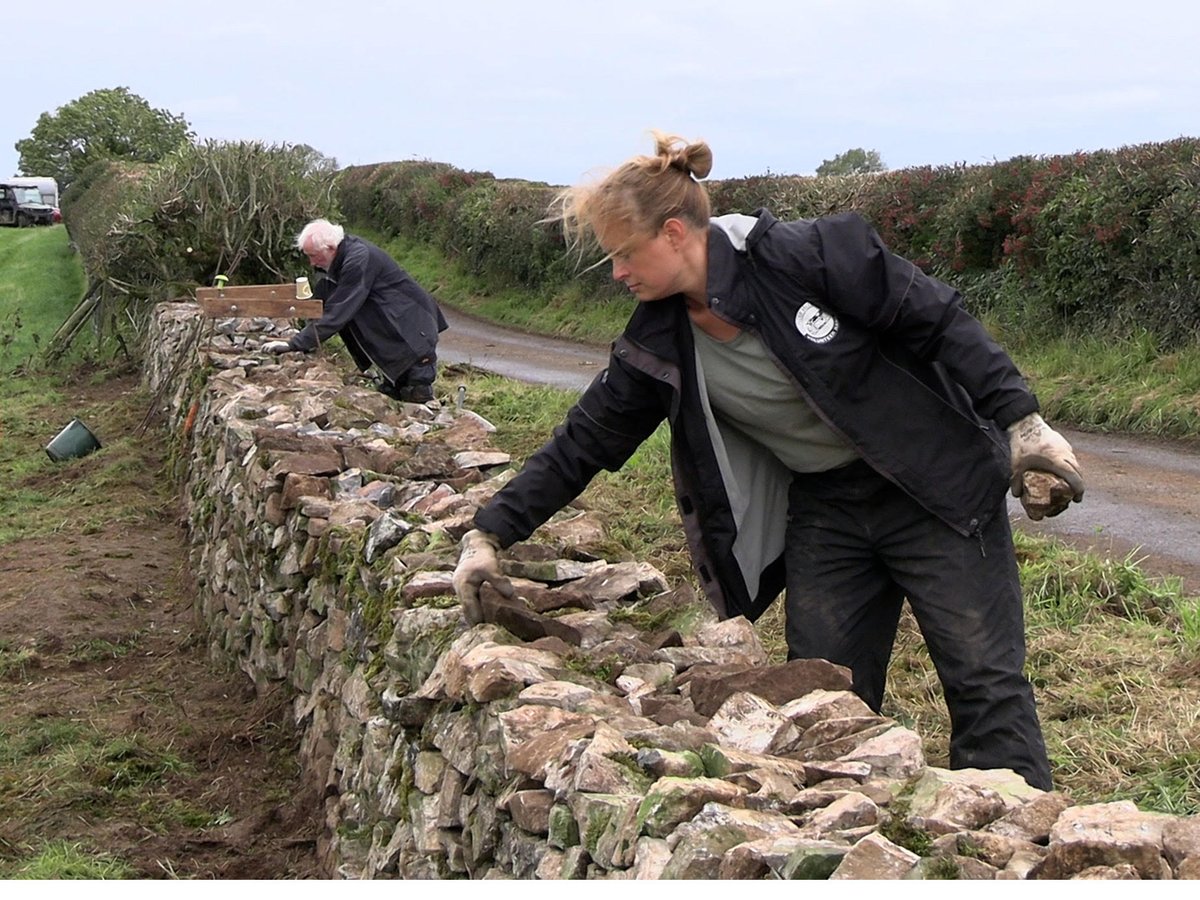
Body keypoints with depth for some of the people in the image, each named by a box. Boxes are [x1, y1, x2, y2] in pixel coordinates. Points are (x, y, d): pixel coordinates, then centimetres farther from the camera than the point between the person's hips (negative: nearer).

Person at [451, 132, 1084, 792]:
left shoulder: (806, 256, -21)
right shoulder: (656, 345, -4)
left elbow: (939, 322, -15)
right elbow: (581, 444, 2)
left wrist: (1022, 422, -18)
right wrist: (489, 533, -2)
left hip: (933, 486, -5)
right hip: (821, 512, 5)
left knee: (984, 685, 0)